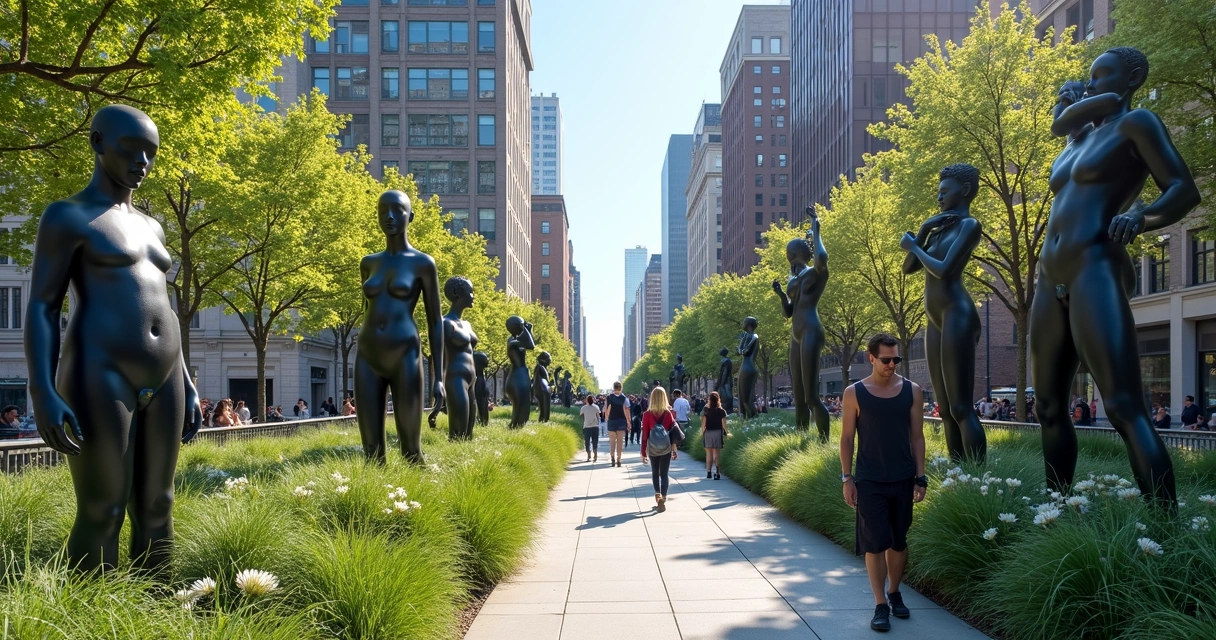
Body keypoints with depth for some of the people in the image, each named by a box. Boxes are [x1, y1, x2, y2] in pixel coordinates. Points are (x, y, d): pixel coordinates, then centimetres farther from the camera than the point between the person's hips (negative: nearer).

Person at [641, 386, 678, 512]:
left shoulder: (647, 415, -8)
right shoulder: (669, 414, -5)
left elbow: (644, 435, -6)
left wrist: (643, 452, 2)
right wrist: (675, 450, 8)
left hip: (652, 449, 0)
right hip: (666, 449, 0)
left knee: (655, 472, 19)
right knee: (664, 474, 3)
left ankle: (657, 495, 13)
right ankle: (663, 500, -6)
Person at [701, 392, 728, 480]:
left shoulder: (706, 410, -3)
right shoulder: (722, 411, -4)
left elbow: (703, 423, -2)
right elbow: (723, 424, -5)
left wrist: (702, 433, 7)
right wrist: (725, 433, 5)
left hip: (708, 433, 1)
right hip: (718, 432, -1)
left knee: (709, 453, 11)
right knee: (716, 453, 1)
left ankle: (708, 472, 9)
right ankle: (717, 473, -4)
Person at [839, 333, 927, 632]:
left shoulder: (912, 391, 2)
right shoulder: (854, 393, -4)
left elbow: (917, 437, 5)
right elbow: (846, 438, 0)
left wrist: (920, 477, 2)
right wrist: (847, 478, -4)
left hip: (903, 480, 2)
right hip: (869, 481, -2)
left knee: (898, 541, 13)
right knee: (875, 543, -2)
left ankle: (894, 593, 31)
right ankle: (881, 605, 7)